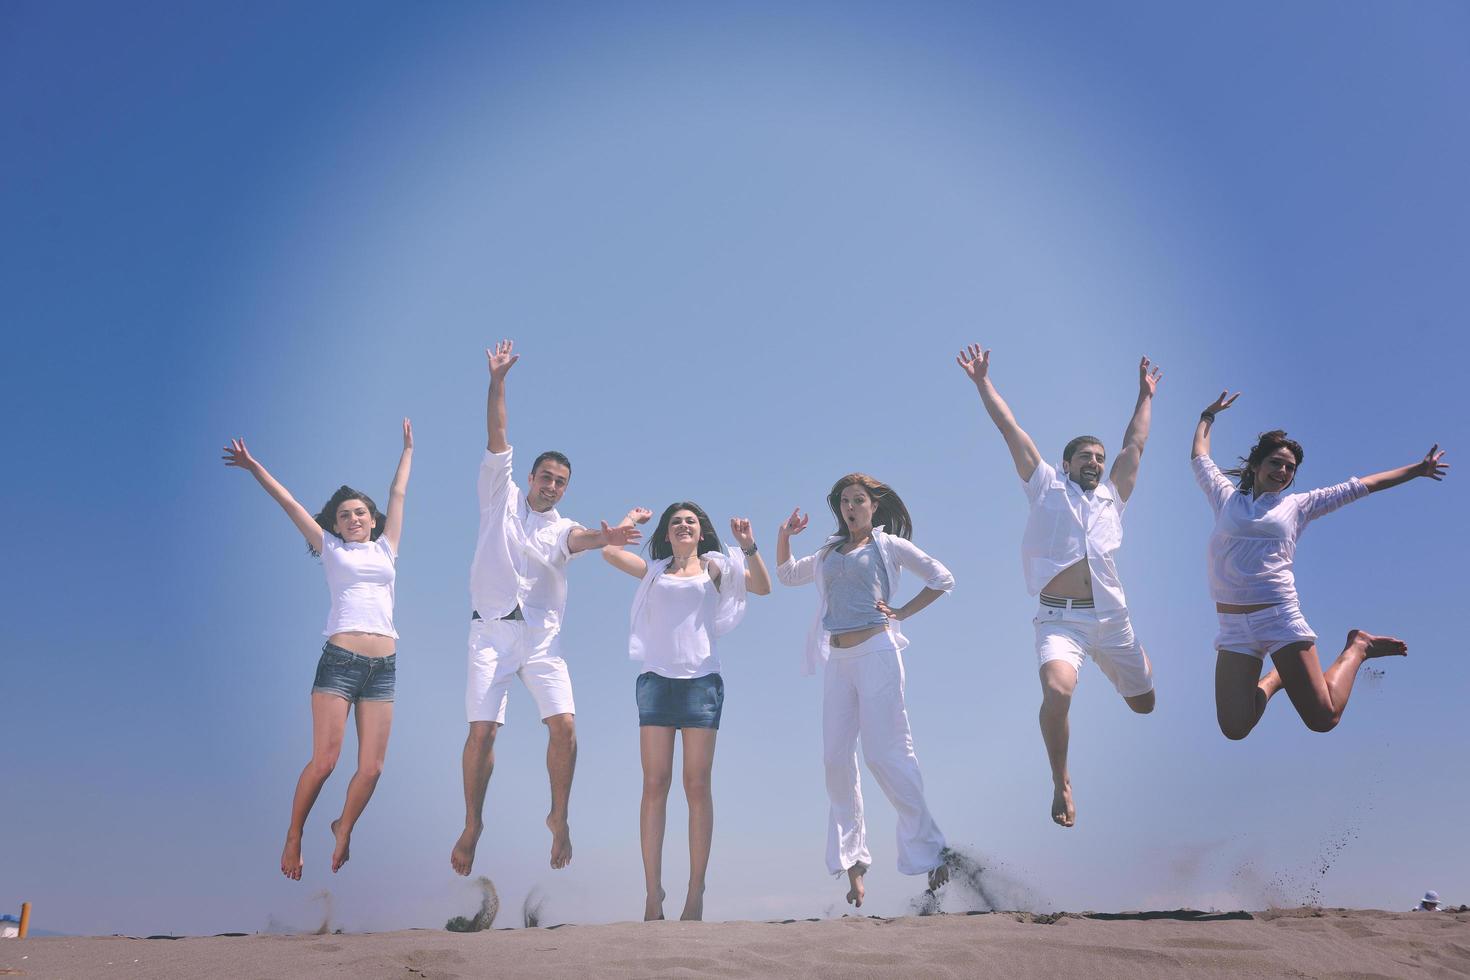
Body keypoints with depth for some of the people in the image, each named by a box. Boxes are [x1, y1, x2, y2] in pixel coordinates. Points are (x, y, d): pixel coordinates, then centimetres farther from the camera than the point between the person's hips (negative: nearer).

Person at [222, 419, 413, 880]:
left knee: (372, 768, -1)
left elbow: (398, 493, 28)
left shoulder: (385, 549, 19)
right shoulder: (330, 549, 13)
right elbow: (289, 503, 13)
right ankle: (293, 837, 11)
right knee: (324, 761, -9)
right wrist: (253, 467, 13)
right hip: (339, 661, -3)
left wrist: (408, 449, 36)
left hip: (383, 667, 3)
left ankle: (343, 830, 24)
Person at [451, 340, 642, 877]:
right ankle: (472, 825, 10)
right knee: (482, 730, -7)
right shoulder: (502, 496, 12)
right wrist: (497, 380, -5)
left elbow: (578, 539, -15)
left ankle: (559, 816, 6)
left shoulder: (563, 528, 11)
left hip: (542, 635, 1)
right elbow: (496, 440, 3)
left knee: (564, 724, -12)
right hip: (491, 629, -1)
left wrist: (604, 537, -39)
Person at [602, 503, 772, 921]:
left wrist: (748, 547, -7)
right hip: (656, 679, 1)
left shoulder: (715, 568, 15)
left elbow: (763, 586, 4)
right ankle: (653, 894, -5)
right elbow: (609, 551, 10)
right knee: (654, 784, -5)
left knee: (697, 786, -4)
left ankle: (696, 894, -3)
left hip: (701, 680, -1)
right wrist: (632, 518, 23)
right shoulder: (654, 572, 19)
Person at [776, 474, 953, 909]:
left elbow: (942, 578, 4)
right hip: (837, 660, 6)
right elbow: (786, 574, 34)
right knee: (837, 758, 0)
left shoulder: (888, 544, 7)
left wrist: (902, 612, -2)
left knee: (884, 751, -12)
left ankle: (929, 848, -3)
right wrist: (784, 535, 18)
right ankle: (851, 861, 7)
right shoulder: (829, 553, 21)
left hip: (876, 652, -5)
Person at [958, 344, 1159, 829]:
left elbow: (1135, 444, 26)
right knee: (1057, 690, -31)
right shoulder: (1046, 487, 11)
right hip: (1060, 619, -4)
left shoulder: (1111, 496, 20)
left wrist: (1145, 396, 30)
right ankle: (1061, 782, -10)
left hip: (1111, 616, 4)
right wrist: (983, 382, 7)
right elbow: (1011, 430, 9)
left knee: (1145, 703, 14)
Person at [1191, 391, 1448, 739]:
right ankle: (1275, 680, 22)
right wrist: (1208, 416, 41)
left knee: (1323, 720, -6)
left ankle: (1356, 649, 25)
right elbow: (1199, 458, 30)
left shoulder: (1297, 505, 15)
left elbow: (1362, 486, 19)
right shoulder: (1227, 497, 15)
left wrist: (1418, 469, 22)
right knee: (1235, 729, -10)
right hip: (1234, 628, 1)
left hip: (1280, 617, -1)